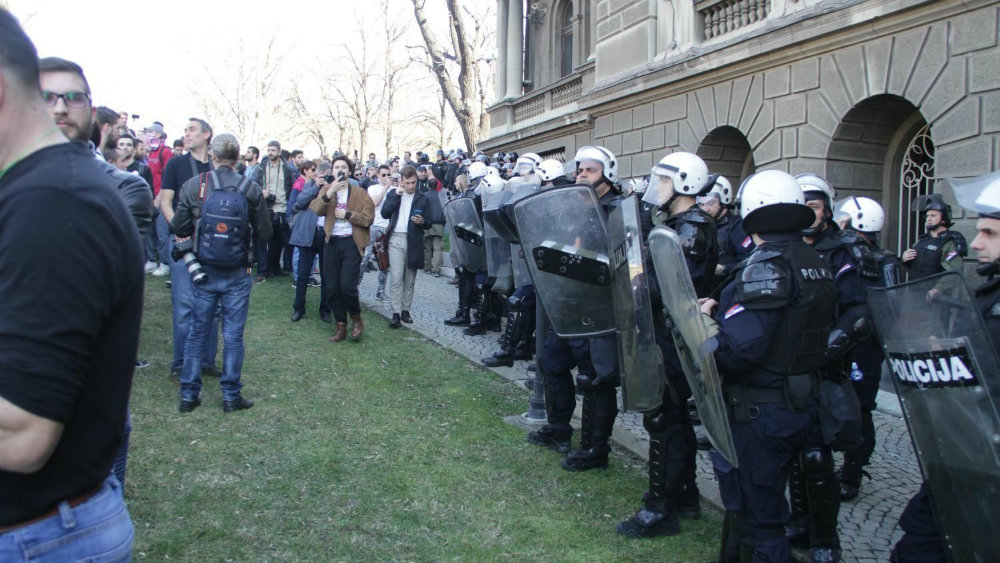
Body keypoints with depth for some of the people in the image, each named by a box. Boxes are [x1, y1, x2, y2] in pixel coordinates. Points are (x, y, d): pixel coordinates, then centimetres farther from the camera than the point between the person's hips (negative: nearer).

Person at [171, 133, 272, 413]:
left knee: (198, 333, 12)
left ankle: (189, 395, 18)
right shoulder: (251, 190, -8)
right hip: (237, 275, -1)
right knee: (233, 335, 8)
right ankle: (231, 395, 14)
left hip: (203, 273, 1)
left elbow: (179, 228, -4)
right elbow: (264, 232, -3)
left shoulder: (193, 186, -8)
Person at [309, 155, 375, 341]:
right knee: (332, 288, 5)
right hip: (331, 242, 3)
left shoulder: (359, 193, 2)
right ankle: (340, 326, 18)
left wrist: (347, 214, -13)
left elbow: (368, 218, -5)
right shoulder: (327, 190, 9)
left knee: (347, 285, -13)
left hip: (351, 243, -3)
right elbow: (315, 209, -9)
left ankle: (356, 319, 12)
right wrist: (330, 192, -21)